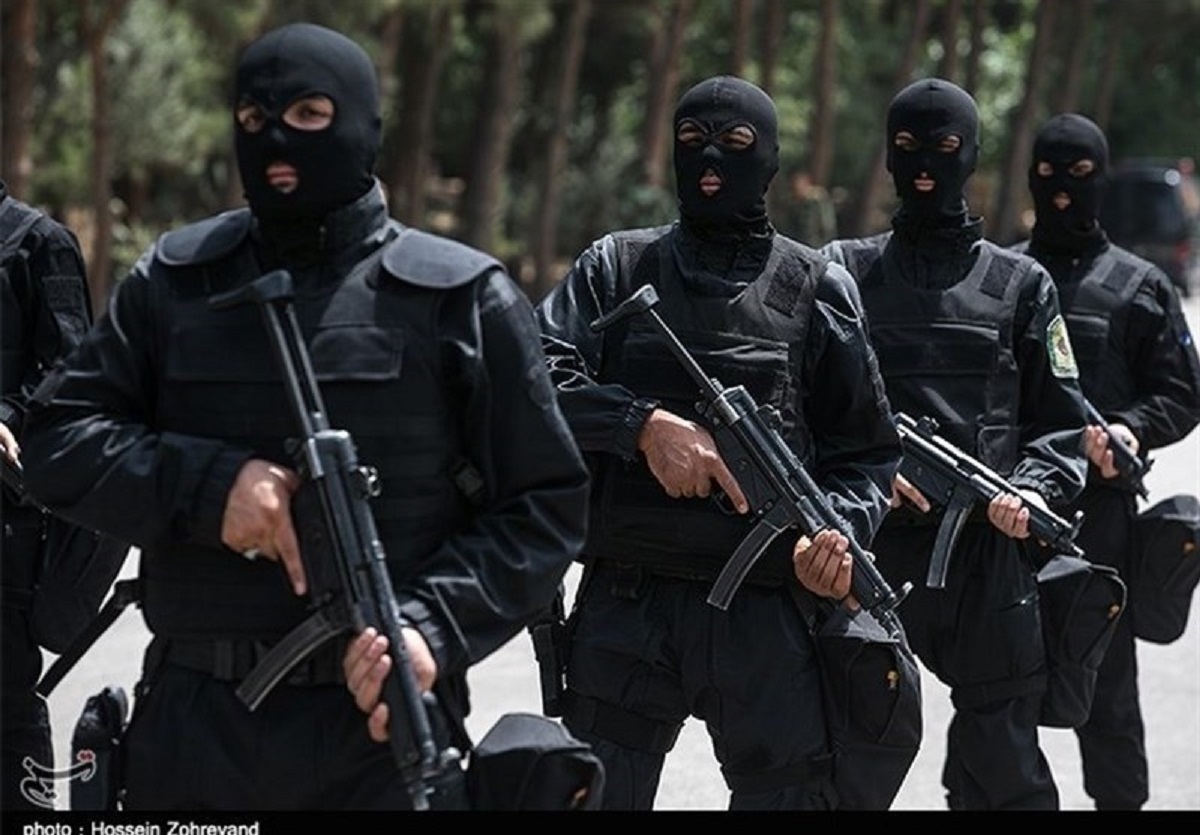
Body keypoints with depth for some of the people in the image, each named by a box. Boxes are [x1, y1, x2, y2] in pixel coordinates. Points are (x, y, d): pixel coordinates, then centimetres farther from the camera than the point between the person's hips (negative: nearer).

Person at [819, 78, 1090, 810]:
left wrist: (1033, 493, -11)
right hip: (868, 544, 1)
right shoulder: (845, 273, 9)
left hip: (989, 553, -1)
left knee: (1000, 765, 0)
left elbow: (1060, 420, 8)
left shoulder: (1020, 284, 9)